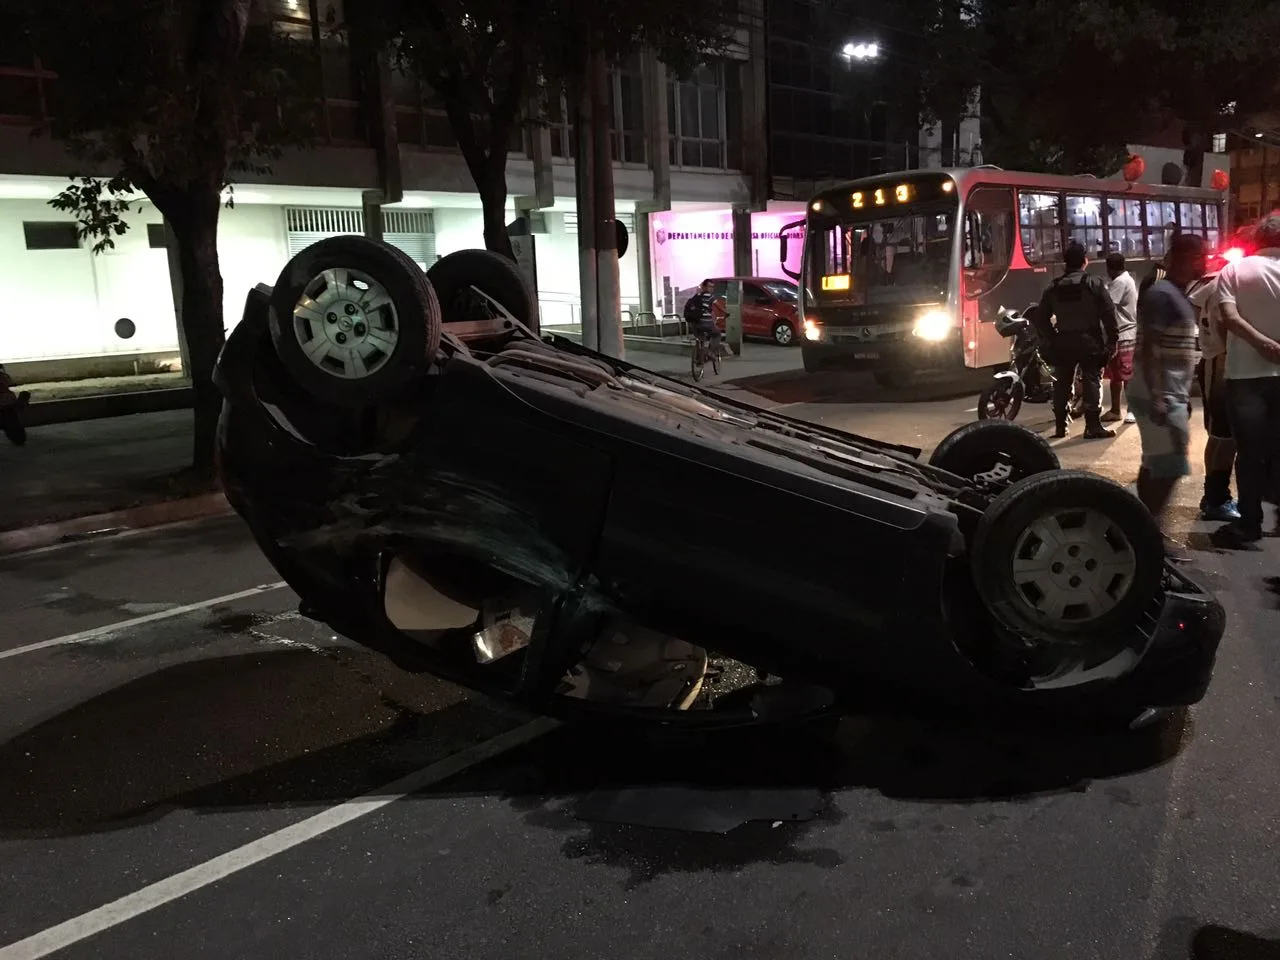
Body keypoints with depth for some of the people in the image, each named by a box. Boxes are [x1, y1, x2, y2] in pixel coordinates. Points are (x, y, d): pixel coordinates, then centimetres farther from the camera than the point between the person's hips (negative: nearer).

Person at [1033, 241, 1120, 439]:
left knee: (1062, 382, 10)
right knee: (1092, 380, -3)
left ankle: (1060, 426, 12)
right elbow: (1109, 313, -9)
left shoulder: (1053, 287, 5)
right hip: (1090, 340, -3)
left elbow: (1041, 318, 6)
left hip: (1063, 341, 3)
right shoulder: (1094, 283, -4)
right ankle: (1093, 426, -9)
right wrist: (1112, 339, -4)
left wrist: (1050, 340, 13)